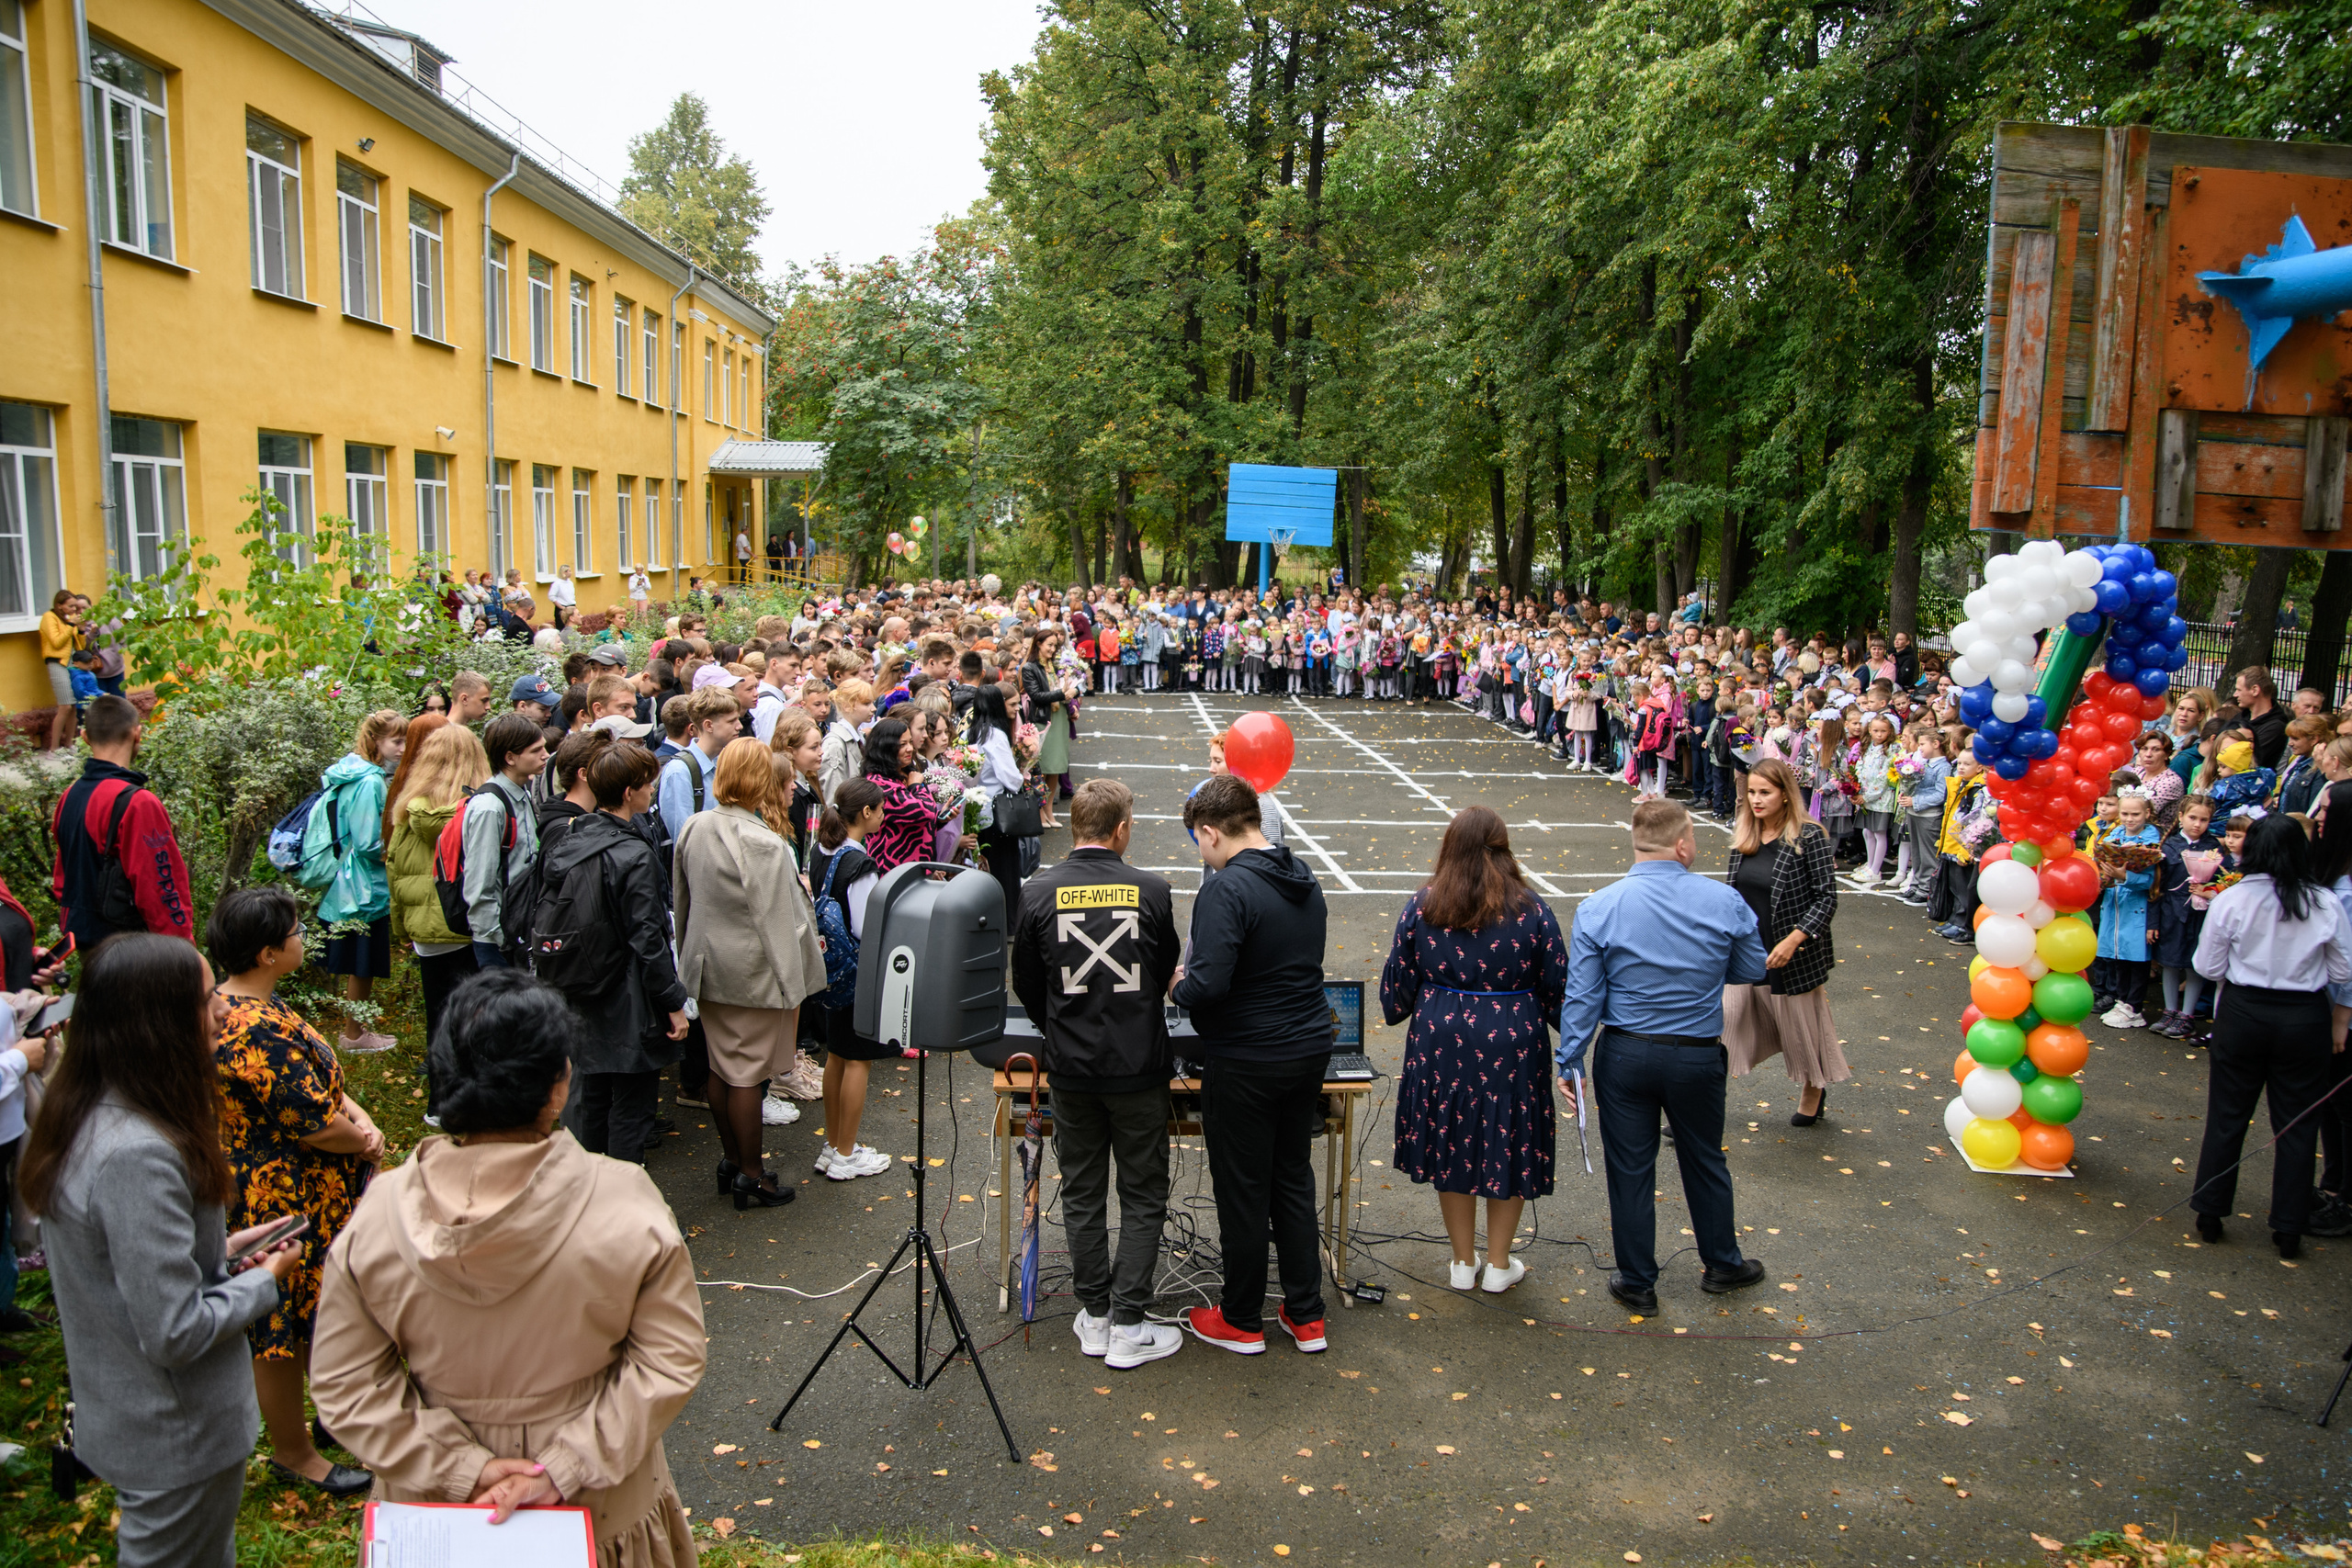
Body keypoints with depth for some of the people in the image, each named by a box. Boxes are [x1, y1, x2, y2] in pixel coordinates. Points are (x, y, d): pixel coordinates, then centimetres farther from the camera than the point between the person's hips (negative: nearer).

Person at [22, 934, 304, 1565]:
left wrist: (218, 1250, 4)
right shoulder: (138, 1157, -32)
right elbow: (176, 1331, -29)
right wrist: (265, 1279, -13)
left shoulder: (85, 1116, -2)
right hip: (177, 1441, -9)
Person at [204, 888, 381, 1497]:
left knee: (309, 1313, 26)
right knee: (284, 1327, 9)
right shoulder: (256, 1030, -31)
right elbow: (315, 1124, -27)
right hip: (285, 1200, -10)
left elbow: (316, 1076, 10)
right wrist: (366, 1144, -8)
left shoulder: (242, 1003, 3)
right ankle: (293, 1452, 28)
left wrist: (358, 1116, -6)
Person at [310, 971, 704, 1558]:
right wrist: (565, 1468, -14)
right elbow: (670, 1360, -19)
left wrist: (462, 1467, -12)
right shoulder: (626, 1206, -24)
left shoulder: (379, 1215, -18)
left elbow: (344, 1382, -11)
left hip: (437, 1507, 2)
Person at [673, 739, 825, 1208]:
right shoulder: (763, 843, -22)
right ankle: (750, 1175, 13)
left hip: (707, 969, 7)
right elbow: (777, 921, -19)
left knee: (721, 1068, 16)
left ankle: (732, 1160, 30)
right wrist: (791, 986, -11)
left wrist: (690, 963, 23)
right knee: (748, 1073, 2)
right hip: (752, 974, -7)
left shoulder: (693, 828, 1)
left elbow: (681, 901, 12)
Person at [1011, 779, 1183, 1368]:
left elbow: (1025, 985, 3)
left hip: (1070, 1070, 2)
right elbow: (1166, 973, 5)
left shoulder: (1038, 894, -7)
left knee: (1082, 1195, 15)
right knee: (1143, 1198, 10)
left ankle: (1094, 1318, 24)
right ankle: (1128, 1326, 13)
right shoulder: (1152, 890, -10)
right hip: (1139, 1066, -2)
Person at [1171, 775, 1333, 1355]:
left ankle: (1242, 1321, 23)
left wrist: (1178, 987, -7)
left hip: (1246, 1064, -8)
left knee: (1242, 1191, 8)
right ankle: (1306, 1317, 26)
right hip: (1310, 1049, 8)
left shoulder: (1227, 890, -22)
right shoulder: (1304, 878, 5)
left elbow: (1209, 984, -29)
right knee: (1295, 1181, 18)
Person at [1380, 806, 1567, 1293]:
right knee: (1508, 1146, 13)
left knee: (1451, 1144, 15)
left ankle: (1464, 1262, 26)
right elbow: (1557, 986, -2)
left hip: (1441, 1041, 1)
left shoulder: (1421, 907, -6)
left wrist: (1398, 1013, 23)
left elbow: (1398, 982, 2)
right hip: (1512, 1046, -1)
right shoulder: (1531, 911, -10)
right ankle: (1499, 1265, 23)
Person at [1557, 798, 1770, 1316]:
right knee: (1704, 1162, 22)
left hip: (1625, 1056, -1)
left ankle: (1637, 1284, 24)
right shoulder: (1725, 902, -10)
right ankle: (1723, 1265, 40)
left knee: (1630, 1170, 11)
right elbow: (1754, 972, 4)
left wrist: (1570, 1062, -1)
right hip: (1698, 1058, 1)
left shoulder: (1598, 909, -12)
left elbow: (1582, 997, -10)